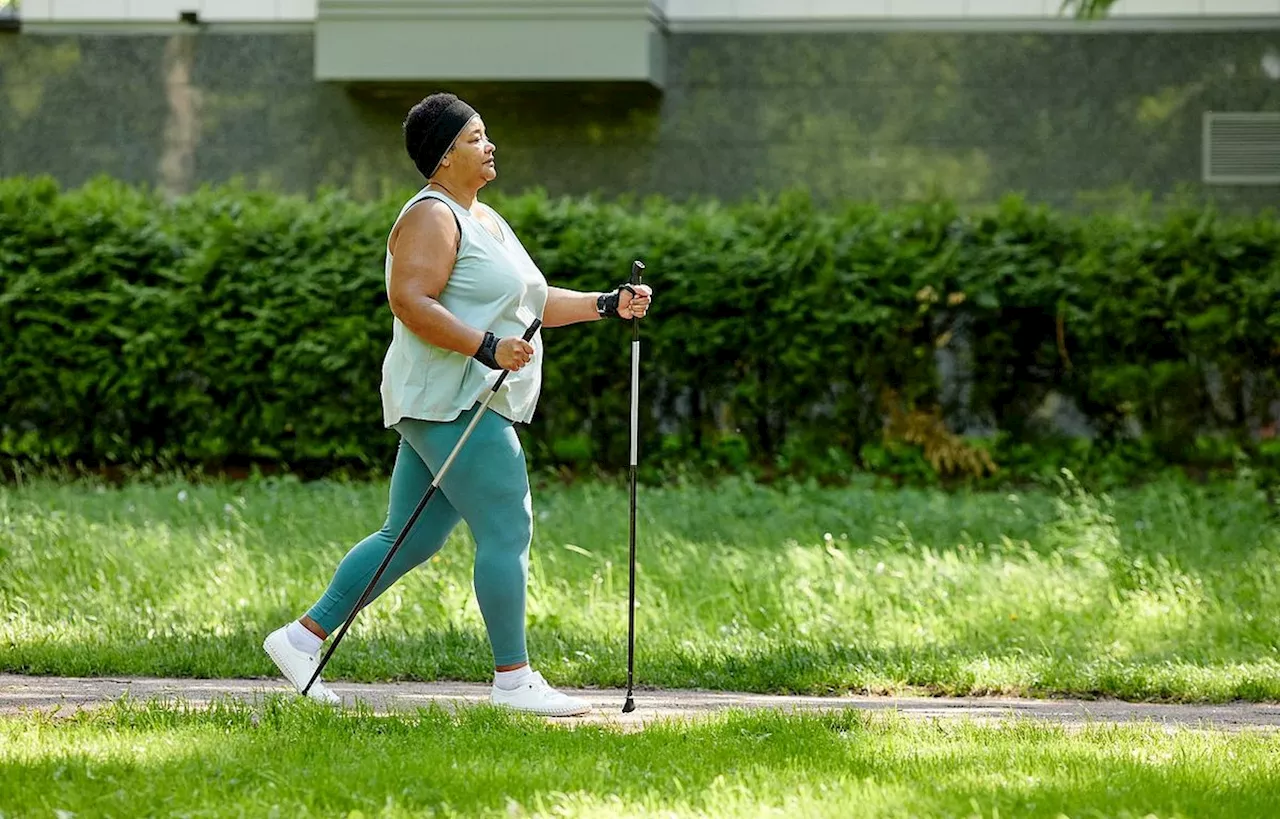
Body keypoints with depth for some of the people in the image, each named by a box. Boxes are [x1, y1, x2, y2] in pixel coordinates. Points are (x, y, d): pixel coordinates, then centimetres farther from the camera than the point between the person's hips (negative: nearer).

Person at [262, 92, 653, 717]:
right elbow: (409, 300, -23)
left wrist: (607, 306, 18)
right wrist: (487, 348, -27)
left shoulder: (484, 219, 21)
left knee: (409, 540, 11)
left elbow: (529, 303, 27)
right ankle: (513, 679, -2)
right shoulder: (431, 216, -11)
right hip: (448, 402, -10)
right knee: (507, 532, -8)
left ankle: (302, 636, 15)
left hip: (472, 403, 10)